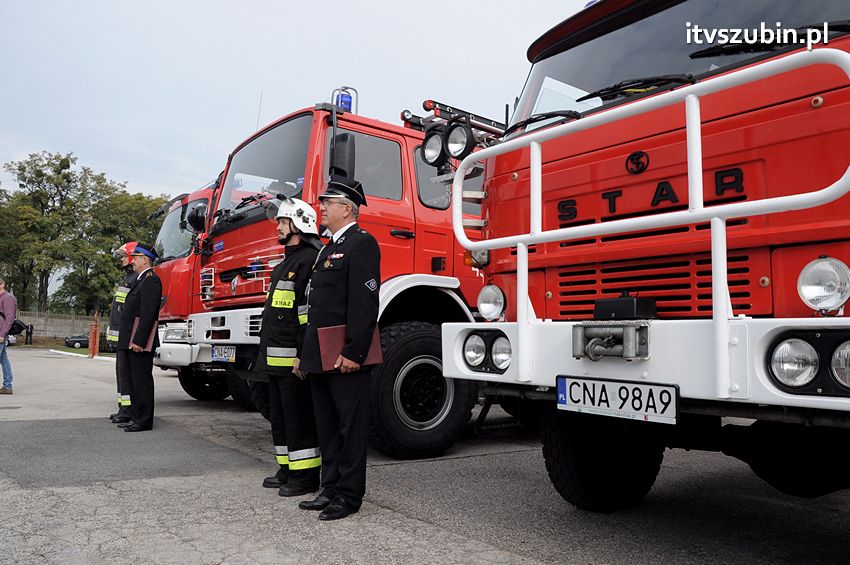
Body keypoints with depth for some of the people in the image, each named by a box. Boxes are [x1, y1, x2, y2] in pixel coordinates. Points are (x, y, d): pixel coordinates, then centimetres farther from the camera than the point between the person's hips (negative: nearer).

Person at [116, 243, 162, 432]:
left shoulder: (151, 280, -11)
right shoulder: (142, 280, 22)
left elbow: (147, 313, -20)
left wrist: (138, 340, -24)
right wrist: (130, 340, 18)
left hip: (140, 342, -11)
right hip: (131, 341, 11)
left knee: (142, 380, -6)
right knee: (133, 379, 14)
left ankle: (144, 421, 0)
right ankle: (135, 417, 22)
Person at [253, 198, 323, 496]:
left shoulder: (310, 259, -12)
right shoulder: (286, 263, 21)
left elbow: (314, 310, -21)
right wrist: (266, 352, 23)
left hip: (293, 357, -11)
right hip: (276, 357, 11)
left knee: (298, 416, -4)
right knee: (279, 415, 16)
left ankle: (306, 475, 6)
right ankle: (288, 470, 27)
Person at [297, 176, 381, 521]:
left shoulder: (361, 243, -9)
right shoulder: (329, 248, 20)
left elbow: (364, 303, -19)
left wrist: (354, 352, -23)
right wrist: (305, 354, 19)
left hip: (345, 358, -9)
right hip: (321, 358, 10)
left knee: (350, 426, 1)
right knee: (327, 426, 15)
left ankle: (349, 495, 11)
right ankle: (331, 489, 26)